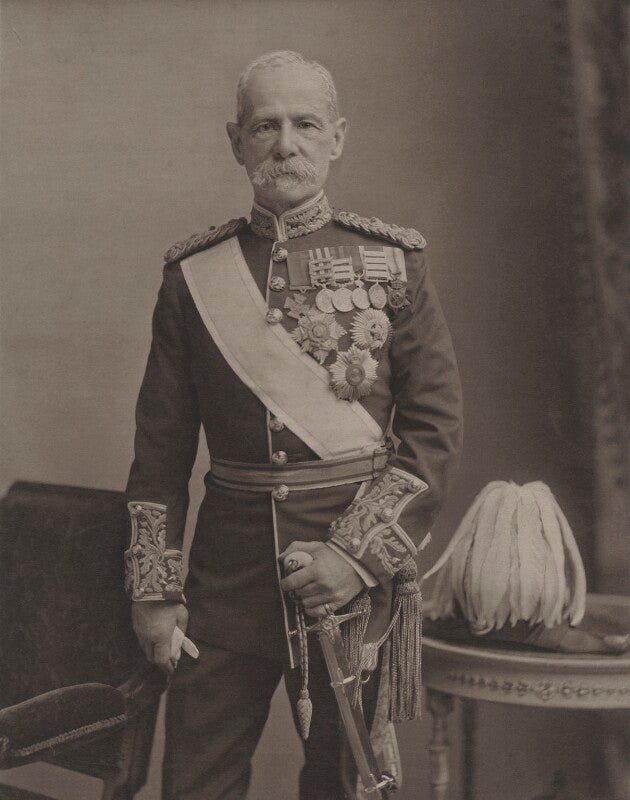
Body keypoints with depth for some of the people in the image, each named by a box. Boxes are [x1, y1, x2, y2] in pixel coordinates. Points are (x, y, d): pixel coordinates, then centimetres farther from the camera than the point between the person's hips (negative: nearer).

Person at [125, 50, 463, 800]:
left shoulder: (391, 262, 0)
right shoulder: (193, 274, 3)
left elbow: (438, 427, -3)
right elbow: (160, 446, 6)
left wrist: (359, 555, -12)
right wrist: (154, 590, 3)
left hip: (359, 556, -1)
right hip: (229, 563, 1)